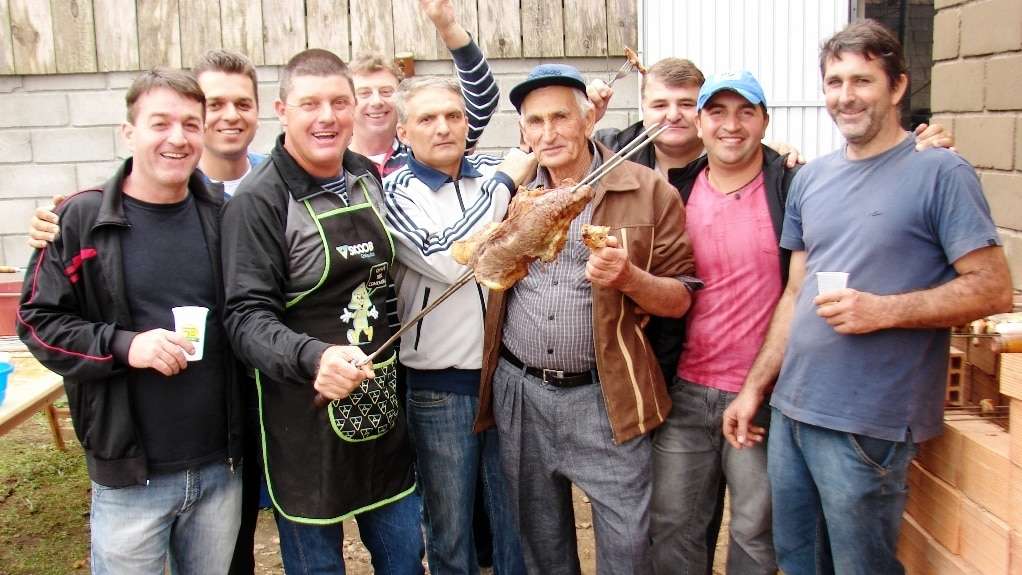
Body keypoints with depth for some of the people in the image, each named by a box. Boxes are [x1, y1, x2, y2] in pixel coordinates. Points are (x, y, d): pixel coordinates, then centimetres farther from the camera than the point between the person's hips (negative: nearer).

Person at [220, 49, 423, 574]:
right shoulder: (259, 200, -14)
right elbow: (246, 315, -20)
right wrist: (313, 357, -35)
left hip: (382, 404, 6)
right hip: (306, 417, -6)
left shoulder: (368, 179, 6)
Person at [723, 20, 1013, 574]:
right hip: (790, 409, 6)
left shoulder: (940, 173, -7)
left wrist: (882, 310, -21)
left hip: (867, 424, -6)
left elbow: (994, 289, -11)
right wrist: (754, 387, 12)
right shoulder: (811, 178, 12)